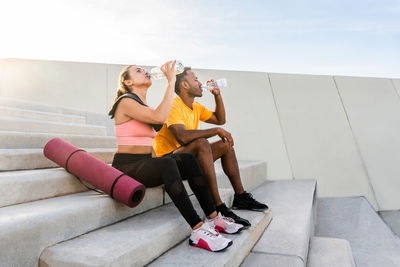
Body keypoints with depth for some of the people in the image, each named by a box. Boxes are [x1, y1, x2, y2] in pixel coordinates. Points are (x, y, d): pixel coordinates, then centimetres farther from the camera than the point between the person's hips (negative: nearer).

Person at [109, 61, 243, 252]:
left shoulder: (144, 106, 20)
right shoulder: (125, 102, -8)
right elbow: (160, 117, -26)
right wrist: (171, 82, -18)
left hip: (145, 165, 8)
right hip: (126, 167, -7)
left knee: (188, 159, -15)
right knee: (167, 164, -36)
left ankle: (213, 218, -16)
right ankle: (198, 230, -36)